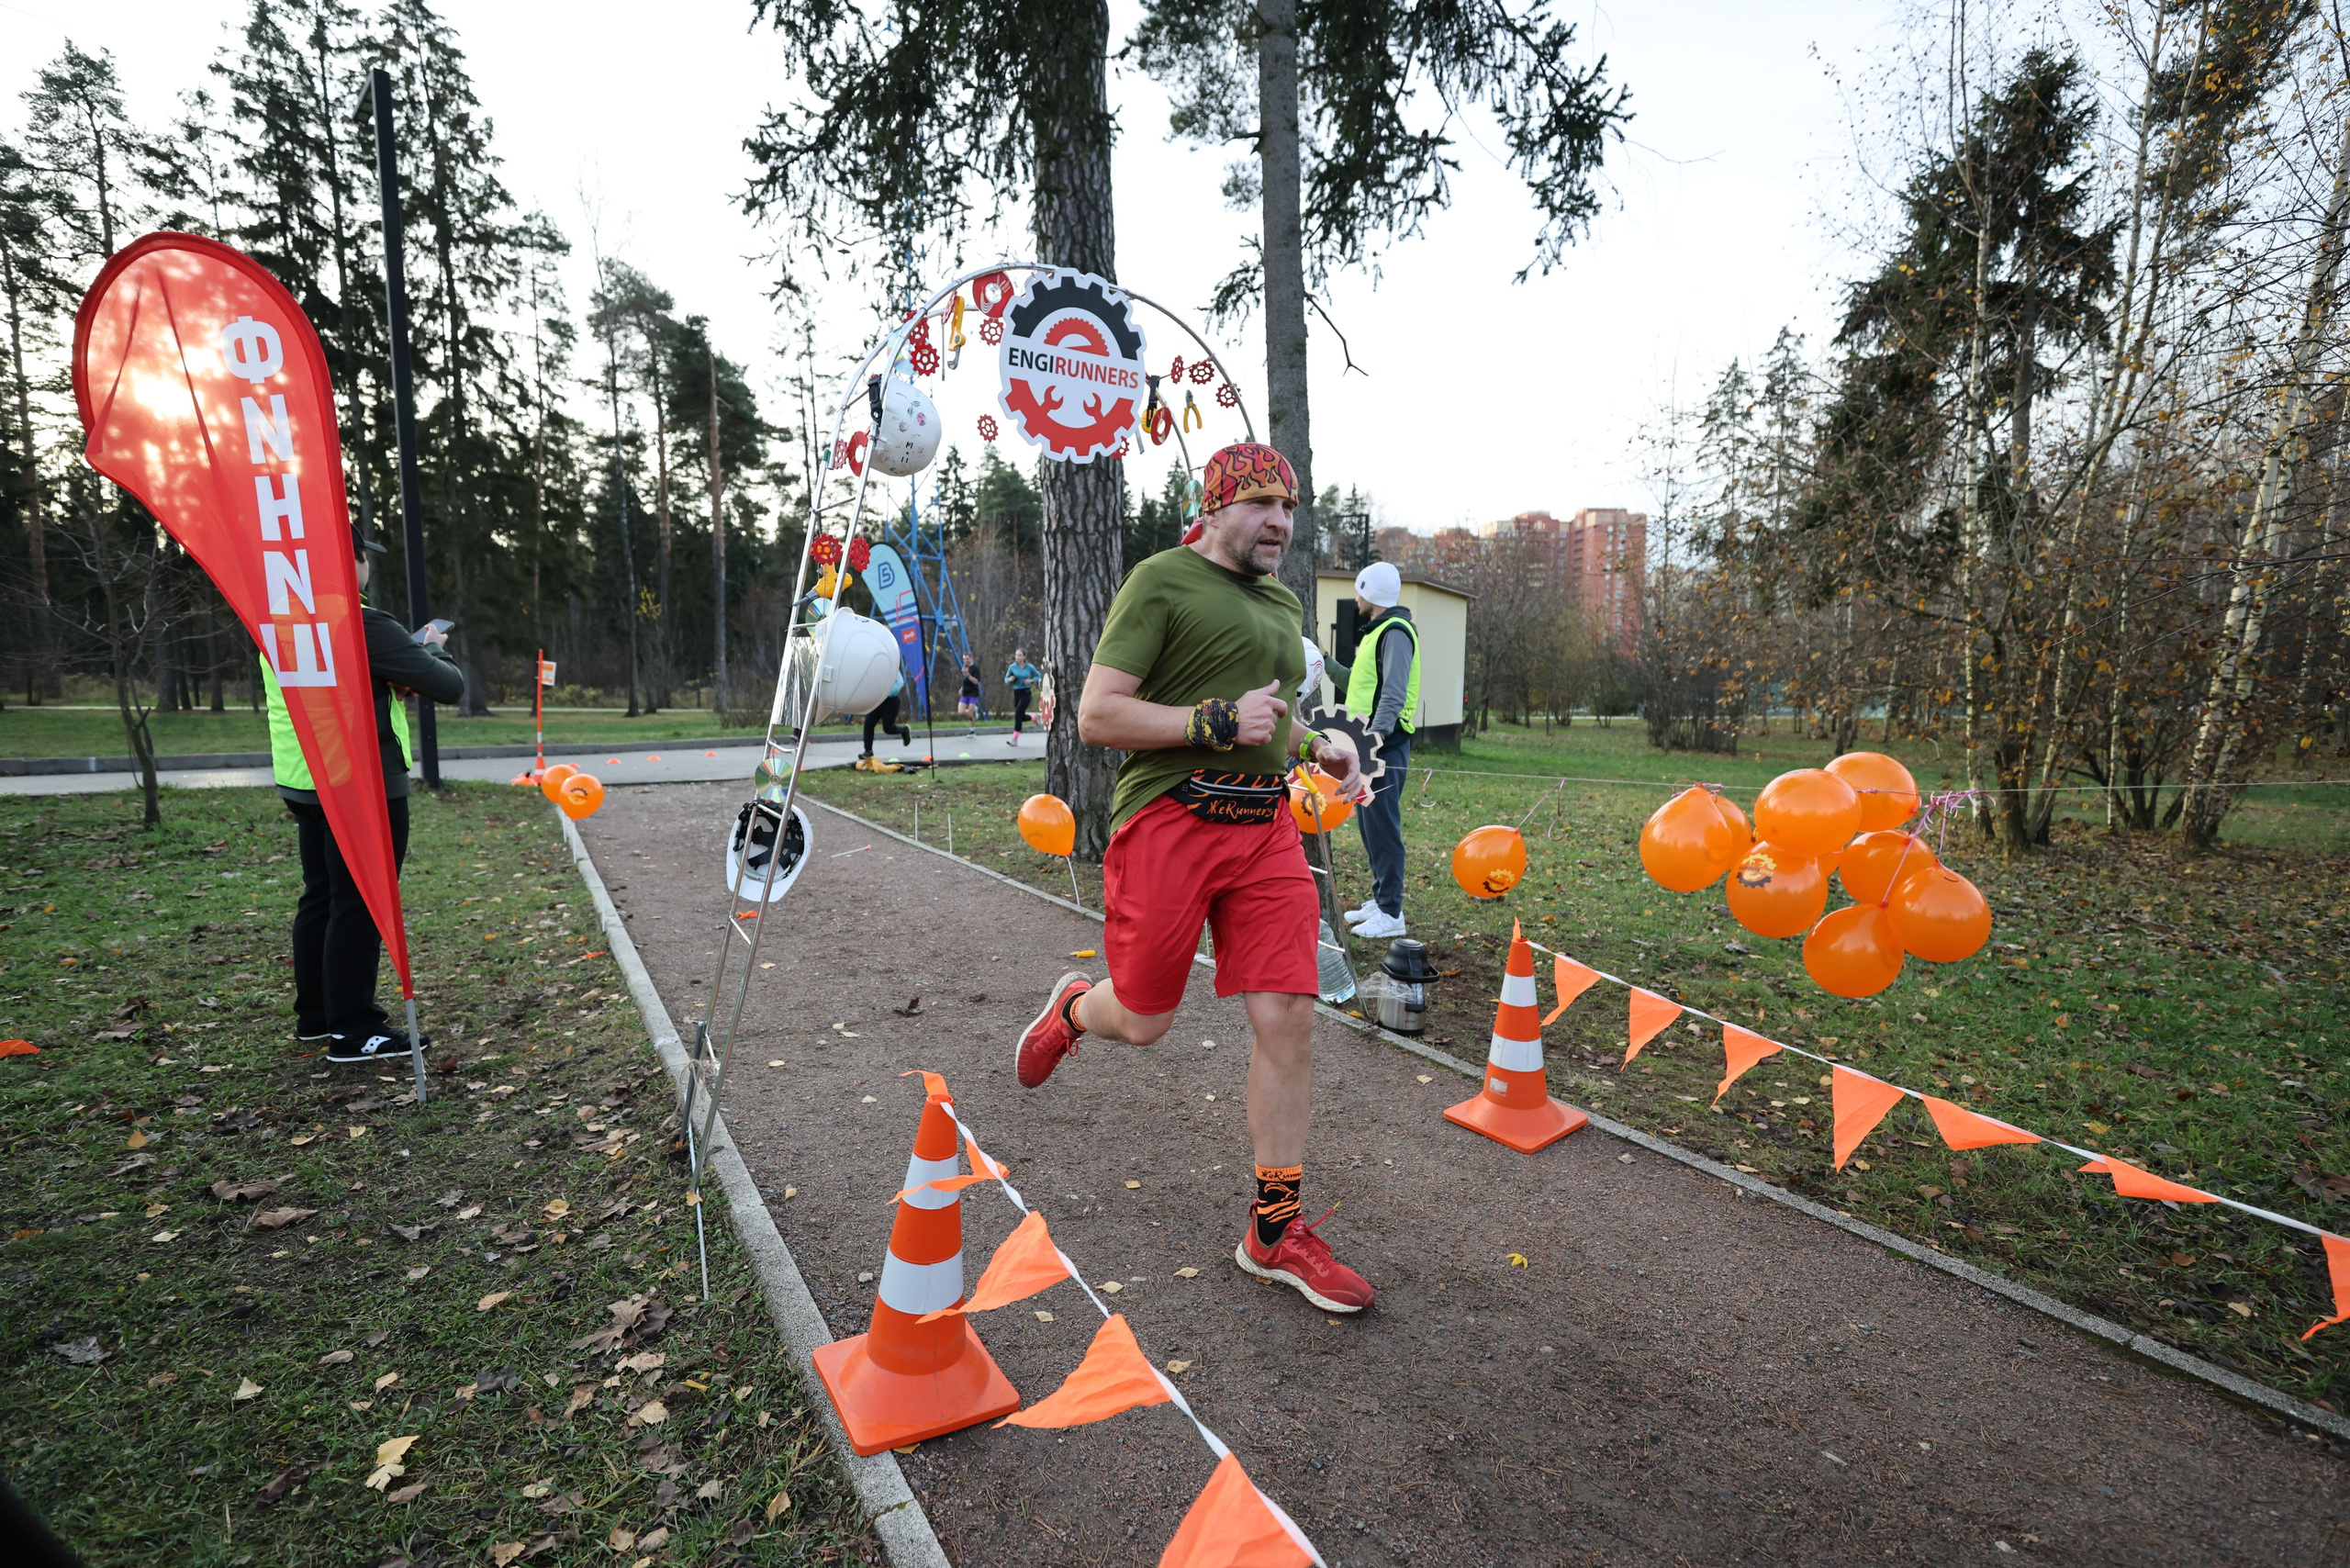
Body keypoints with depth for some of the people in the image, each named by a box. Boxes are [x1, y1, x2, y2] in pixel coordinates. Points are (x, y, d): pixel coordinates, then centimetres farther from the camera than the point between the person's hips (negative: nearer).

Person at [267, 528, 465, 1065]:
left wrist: (410, 648, 10)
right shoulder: (362, 626, -19)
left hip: (302, 781, 9)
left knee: (321, 898, 18)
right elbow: (449, 686, -18)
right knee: (358, 906, -2)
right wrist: (435, 649, 4)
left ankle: (314, 1014, 29)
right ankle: (353, 1031, 5)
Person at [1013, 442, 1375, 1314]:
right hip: (1169, 822, -6)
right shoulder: (1163, 581, -5)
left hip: (1264, 826, 6)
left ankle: (1273, 1232, 13)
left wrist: (1316, 747, 15)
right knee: (1143, 1021, 6)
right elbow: (1096, 718, -13)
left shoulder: (1281, 603, 20)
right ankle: (1072, 1010, 44)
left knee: (1288, 1022, -1)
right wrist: (1221, 721, -19)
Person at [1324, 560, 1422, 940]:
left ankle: (1391, 914, -3)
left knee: (1382, 827, -8)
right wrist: (1326, 663, 29)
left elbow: (1393, 692, -23)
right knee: (1369, 825, 15)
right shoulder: (1375, 632, 21)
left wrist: (1377, 732, -33)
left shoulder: (1395, 632, -11)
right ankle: (1379, 899, 25)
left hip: (1385, 744, -11)